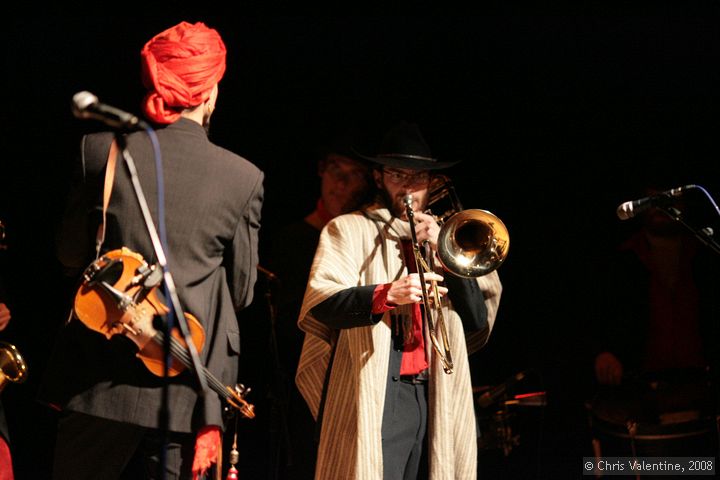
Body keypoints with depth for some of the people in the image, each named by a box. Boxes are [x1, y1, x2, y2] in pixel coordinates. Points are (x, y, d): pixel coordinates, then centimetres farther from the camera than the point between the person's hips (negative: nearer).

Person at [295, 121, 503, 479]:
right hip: (374, 399, -4)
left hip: (436, 398, 4)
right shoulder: (348, 229, 8)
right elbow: (321, 304, -9)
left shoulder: (438, 237, 22)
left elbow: (478, 319, 11)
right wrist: (387, 294, -25)